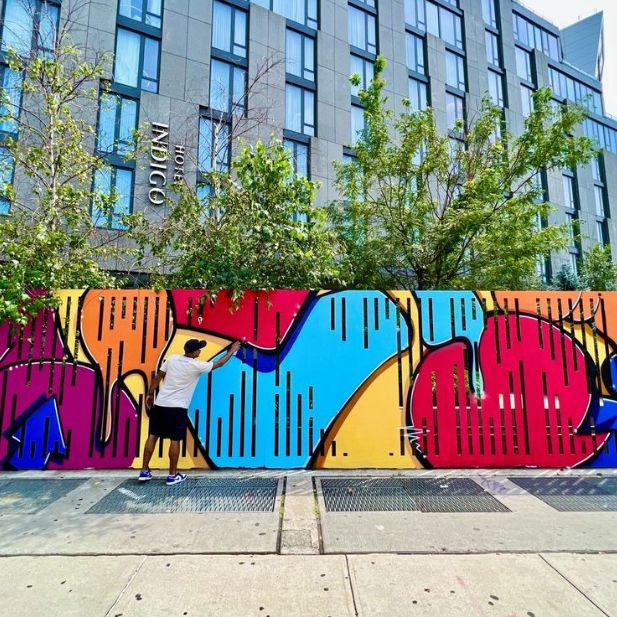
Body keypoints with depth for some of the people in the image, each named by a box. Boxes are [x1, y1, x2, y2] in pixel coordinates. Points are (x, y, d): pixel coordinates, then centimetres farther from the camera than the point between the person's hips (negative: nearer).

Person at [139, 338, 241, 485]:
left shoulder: (172, 359, 2)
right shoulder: (197, 366, -10)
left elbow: (158, 377, 7)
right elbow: (219, 364, 1)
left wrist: (150, 394, 18)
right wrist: (232, 351, 13)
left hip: (160, 404, 5)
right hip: (177, 408, -5)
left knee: (152, 436, 12)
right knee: (175, 440, 4)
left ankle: (144, 471, 18)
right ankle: (173, 475, 13)